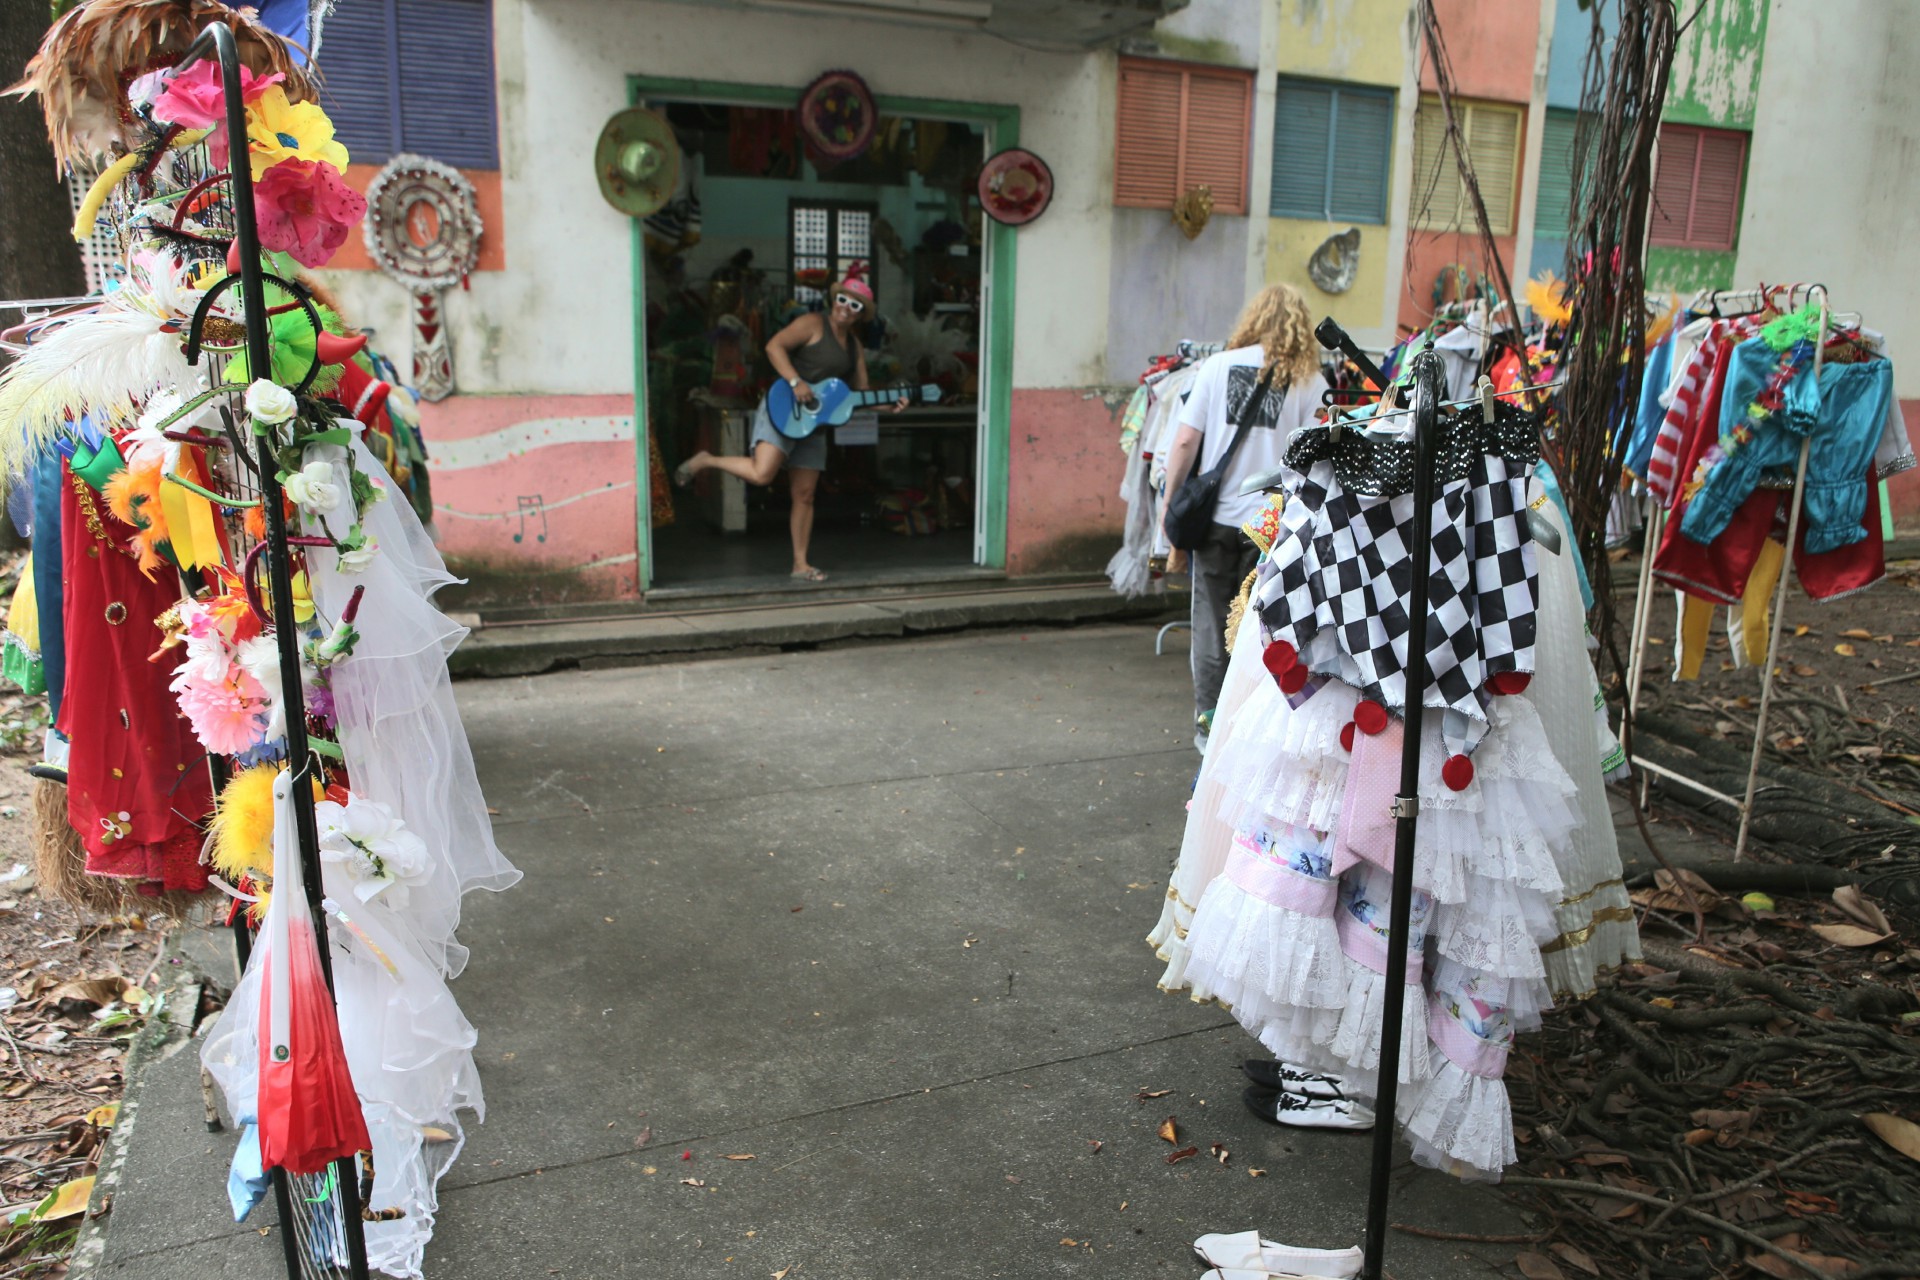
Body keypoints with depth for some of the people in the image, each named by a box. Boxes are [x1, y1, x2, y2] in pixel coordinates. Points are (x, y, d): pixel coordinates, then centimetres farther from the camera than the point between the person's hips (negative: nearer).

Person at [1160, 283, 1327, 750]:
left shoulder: (1217, 365, 2)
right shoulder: (1309, 379, 1)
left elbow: (1185, 442, -2)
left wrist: (1170, 500, 9)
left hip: (1216, 515, 1)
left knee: (1211, 623, 10)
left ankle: (1209, 723, 15)